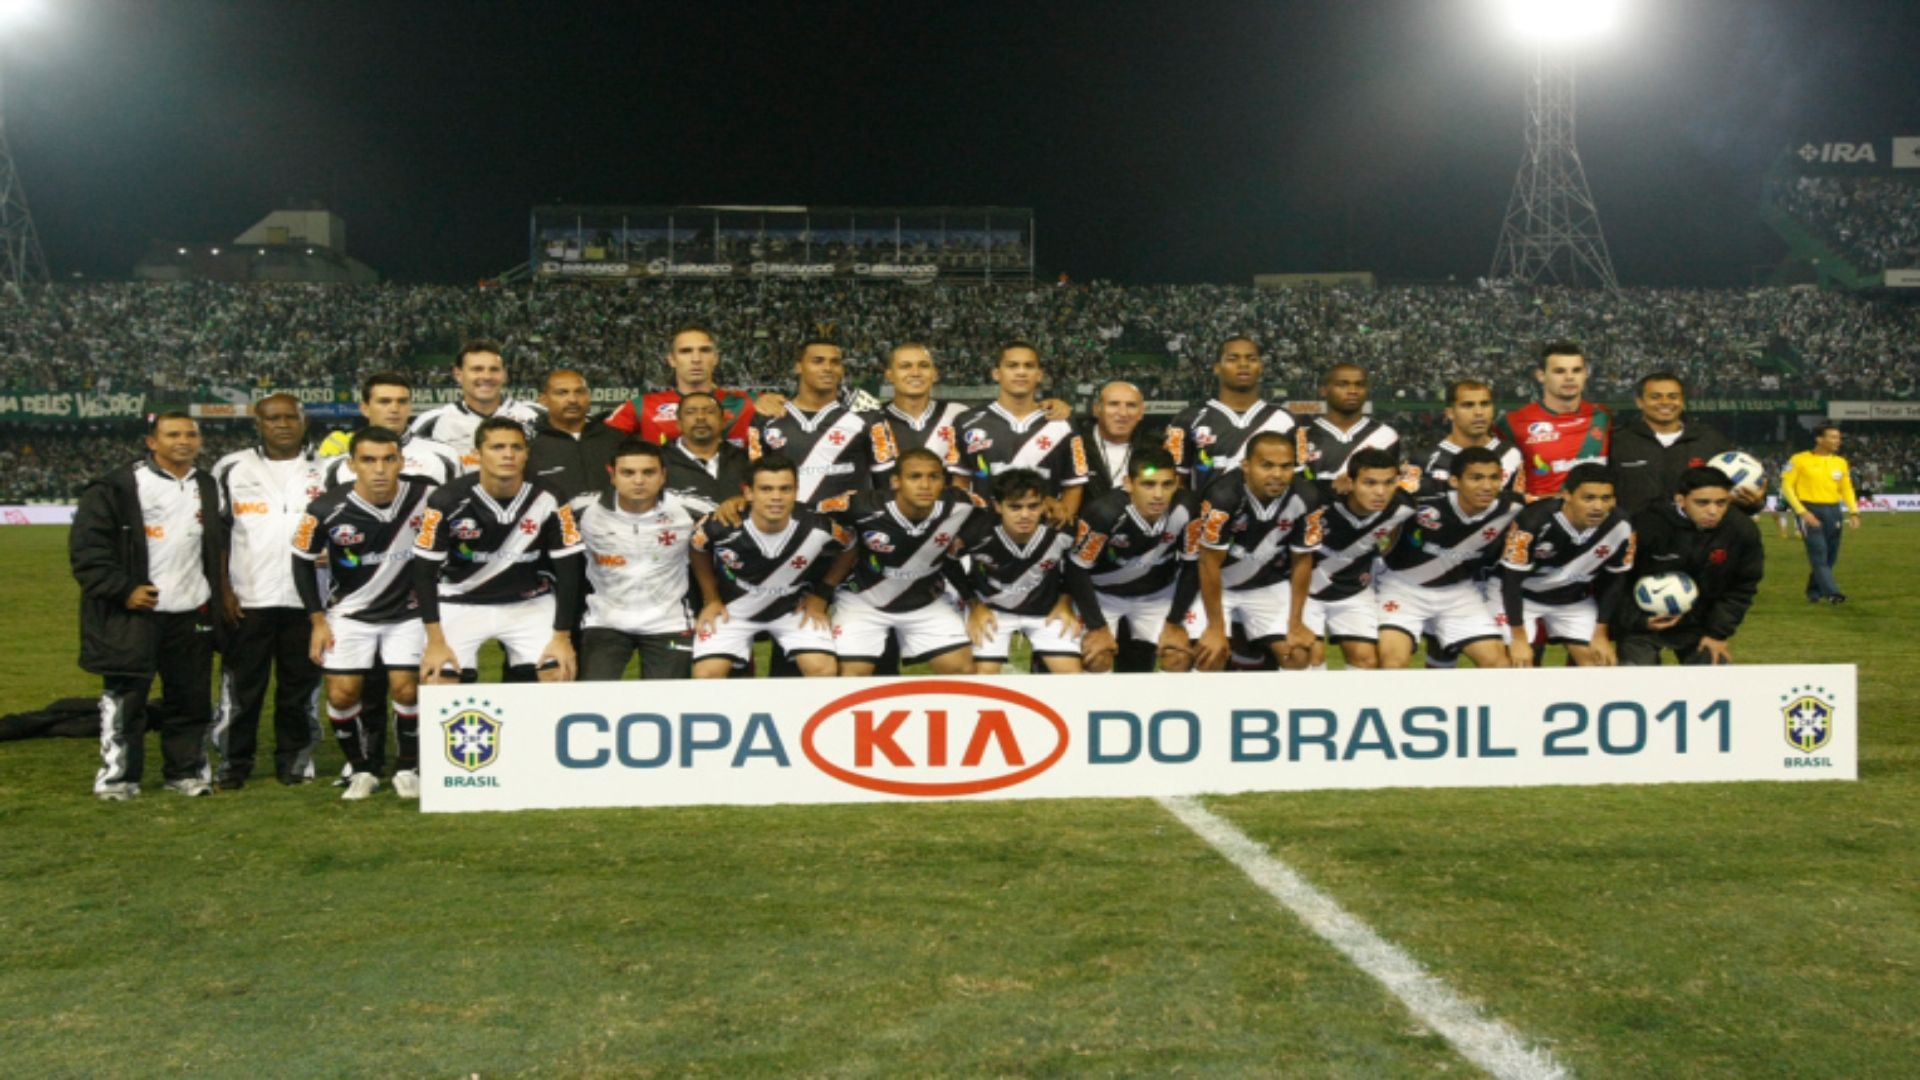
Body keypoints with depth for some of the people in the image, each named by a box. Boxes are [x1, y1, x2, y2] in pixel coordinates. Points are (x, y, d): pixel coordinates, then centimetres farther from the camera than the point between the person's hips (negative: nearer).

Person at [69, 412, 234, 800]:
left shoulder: (207, 487, 14)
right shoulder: (118, 487, -8)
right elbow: (87, 545, -10)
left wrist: (222, 592, 17)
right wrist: (122, 589, -14)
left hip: (193, 611, 5)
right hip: (136, 612, -5)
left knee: (192, 696, 8)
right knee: (125, 695, 0)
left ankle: (186, 771, 19)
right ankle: (118, 775, 10)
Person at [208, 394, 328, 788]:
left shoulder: (326, 471, 8)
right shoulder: (231, 469, 5)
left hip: (306, 600, 1)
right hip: (246, 601, -1)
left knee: (300, 687, 6)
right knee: (240, 688, 2)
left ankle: (295, 760, 17)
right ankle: (234, 762, 12)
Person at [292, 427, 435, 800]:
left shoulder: (424, 495, -17)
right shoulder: (327, 510, -19)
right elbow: (302, 559, -3)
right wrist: (317, 620, -2)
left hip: (407, 611, 0)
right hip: (349, 612, 0)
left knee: (406, 689, -9)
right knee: (342, 694, -6)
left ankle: (407, 769, 12)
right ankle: (362, 770, 16)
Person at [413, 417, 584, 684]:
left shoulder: (549, 500, -17)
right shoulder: (448, 500, -20)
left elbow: (567, 570, -10)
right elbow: (424, 571, -13)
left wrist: (561, 637, -13)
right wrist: (436, 641, -17)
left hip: (531, 603, 1)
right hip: (461, 602, -1)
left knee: (561, 677, -13)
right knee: (437, 682, -15)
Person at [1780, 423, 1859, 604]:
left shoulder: (1841, 462, 11)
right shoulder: (1800, 460, -4)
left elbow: (1847, 489, 16)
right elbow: (1786, 486, -5)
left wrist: (1854, 512, 1)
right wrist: (1802, 512, -12)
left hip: (1833, 511, 5)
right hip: (1810, 511, -5)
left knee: (1830, 556, 6)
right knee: (1819, 553, -15)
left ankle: (1814, 592, 20)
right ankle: (1832, 593, -21)